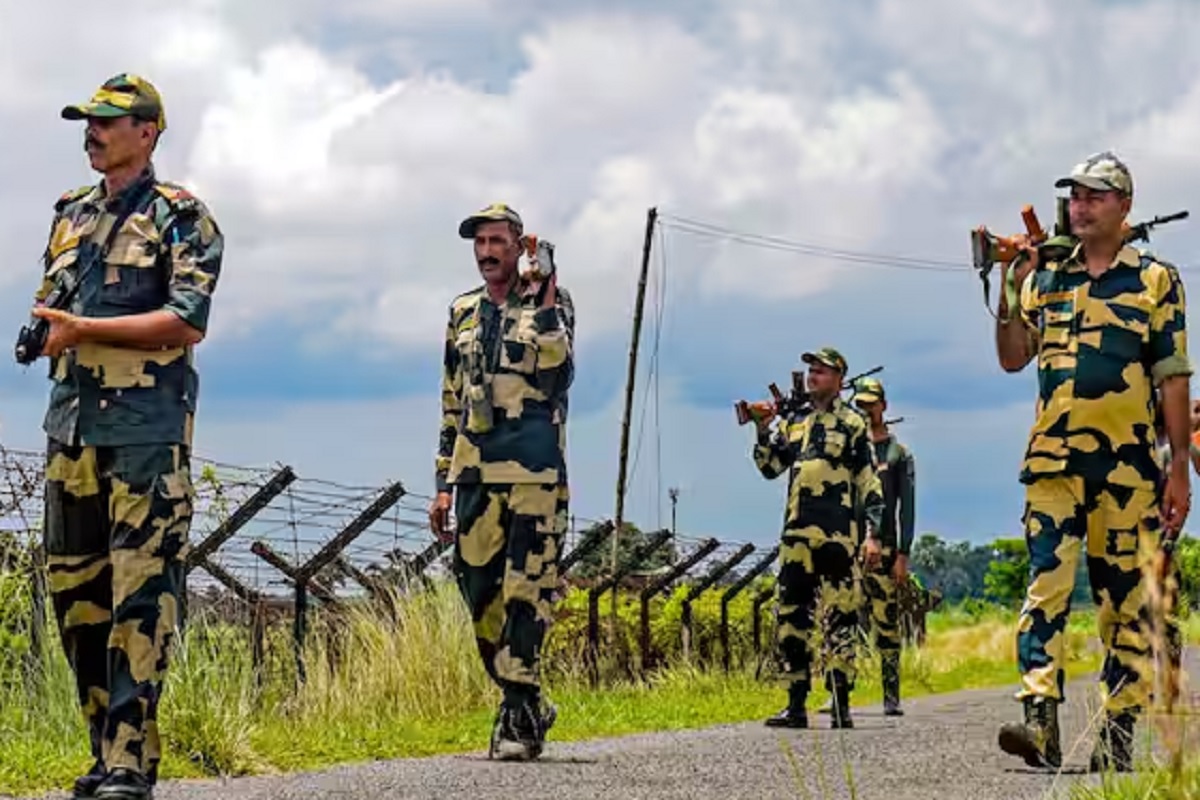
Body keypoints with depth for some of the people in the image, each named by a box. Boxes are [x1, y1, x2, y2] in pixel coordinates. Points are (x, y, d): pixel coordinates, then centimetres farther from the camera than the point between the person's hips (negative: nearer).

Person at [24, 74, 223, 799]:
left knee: (141, 591, -9)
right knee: (75, 585, 7)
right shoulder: (71, 215, 18)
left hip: (147, 424, -7)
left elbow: (186, 323, -12)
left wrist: (84, 329, -14)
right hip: (72, 420, 7)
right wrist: (48, 336, 3)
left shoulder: (181, 216, -1)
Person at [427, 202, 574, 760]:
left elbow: (557, 378, -14)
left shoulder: (550, 302, 3)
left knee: (526, 593, -8)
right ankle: (529, 704, 19)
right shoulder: (462, 313, 17)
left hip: (533, 472, -5)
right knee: (480, 597, 4)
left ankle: (518, 716, -6)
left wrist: (545, 308, -19)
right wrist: (443, 484, 16)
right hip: (475, 475, 5)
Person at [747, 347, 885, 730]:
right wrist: (762, 431, 2)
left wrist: (874, 533, -7)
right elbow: (769, 467, 17)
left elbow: (869, 482, 0)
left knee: (840, 619, -5)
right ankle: (796, 704, 8)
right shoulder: (793, 423, 18)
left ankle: (841, 705, -3)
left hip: (837, 535, -6)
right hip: (796, 535, 6)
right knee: (792, 616, 4)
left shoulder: (851, 424, 2)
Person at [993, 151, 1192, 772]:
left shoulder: (1156, 279, 6)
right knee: (1045, 587, -11)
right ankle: (1040, 721, -18)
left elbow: (1172, 378, 3)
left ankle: (1118, 734, 7)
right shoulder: (1045, 275, 13)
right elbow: (1012, 359, 10)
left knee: (1127, 601, 2)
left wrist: (1180, 467, -2)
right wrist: (1010, 292, -5)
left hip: (1128, 464, -1)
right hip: (1053, 462, 1)